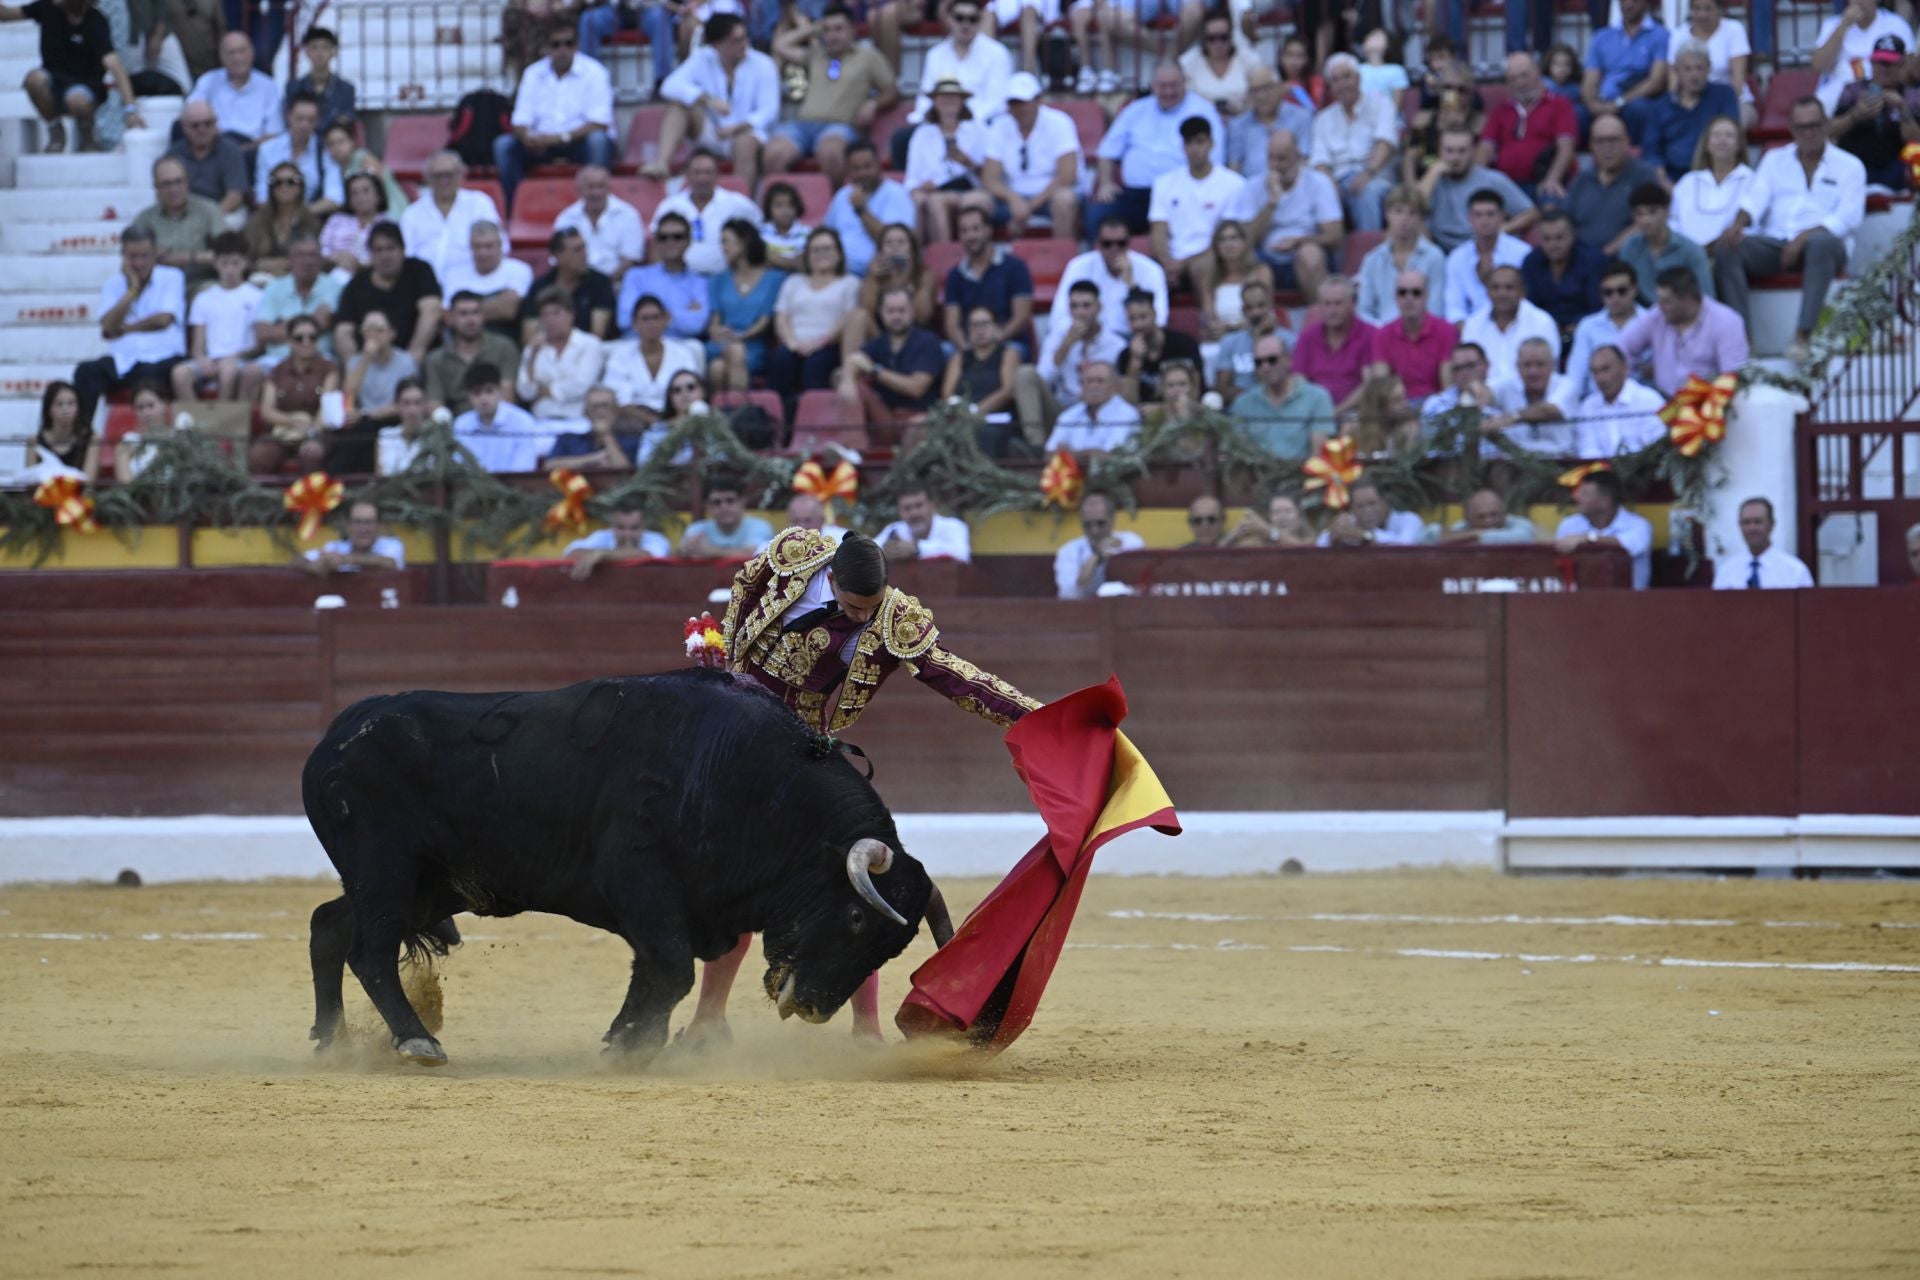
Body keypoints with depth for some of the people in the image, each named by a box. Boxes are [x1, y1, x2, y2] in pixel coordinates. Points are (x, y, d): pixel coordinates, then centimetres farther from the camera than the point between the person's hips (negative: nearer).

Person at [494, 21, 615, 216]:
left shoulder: (593, 72, -7)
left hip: (580, 141, -3)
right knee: (503, 145, -19)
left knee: (597, 140, -36)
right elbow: (520, 121, 0)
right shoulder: (533, 74, 5)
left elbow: (599, 124, -16)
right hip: (543, 145, 3)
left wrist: (562, 137, -29)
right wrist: (527, 137, -26)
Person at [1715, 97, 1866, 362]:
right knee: (1727, 248, -25)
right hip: (1774, 243, 3)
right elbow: (1756, 198, 5)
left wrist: (1805, 236, -19)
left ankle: (1802, 336, -42)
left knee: (1822, 242, -40)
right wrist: (1738, 223, -19)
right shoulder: (1774, 160, 21)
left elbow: (1849, 217, -4)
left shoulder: (1849, 166, 11)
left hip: (1824, 244, -3)